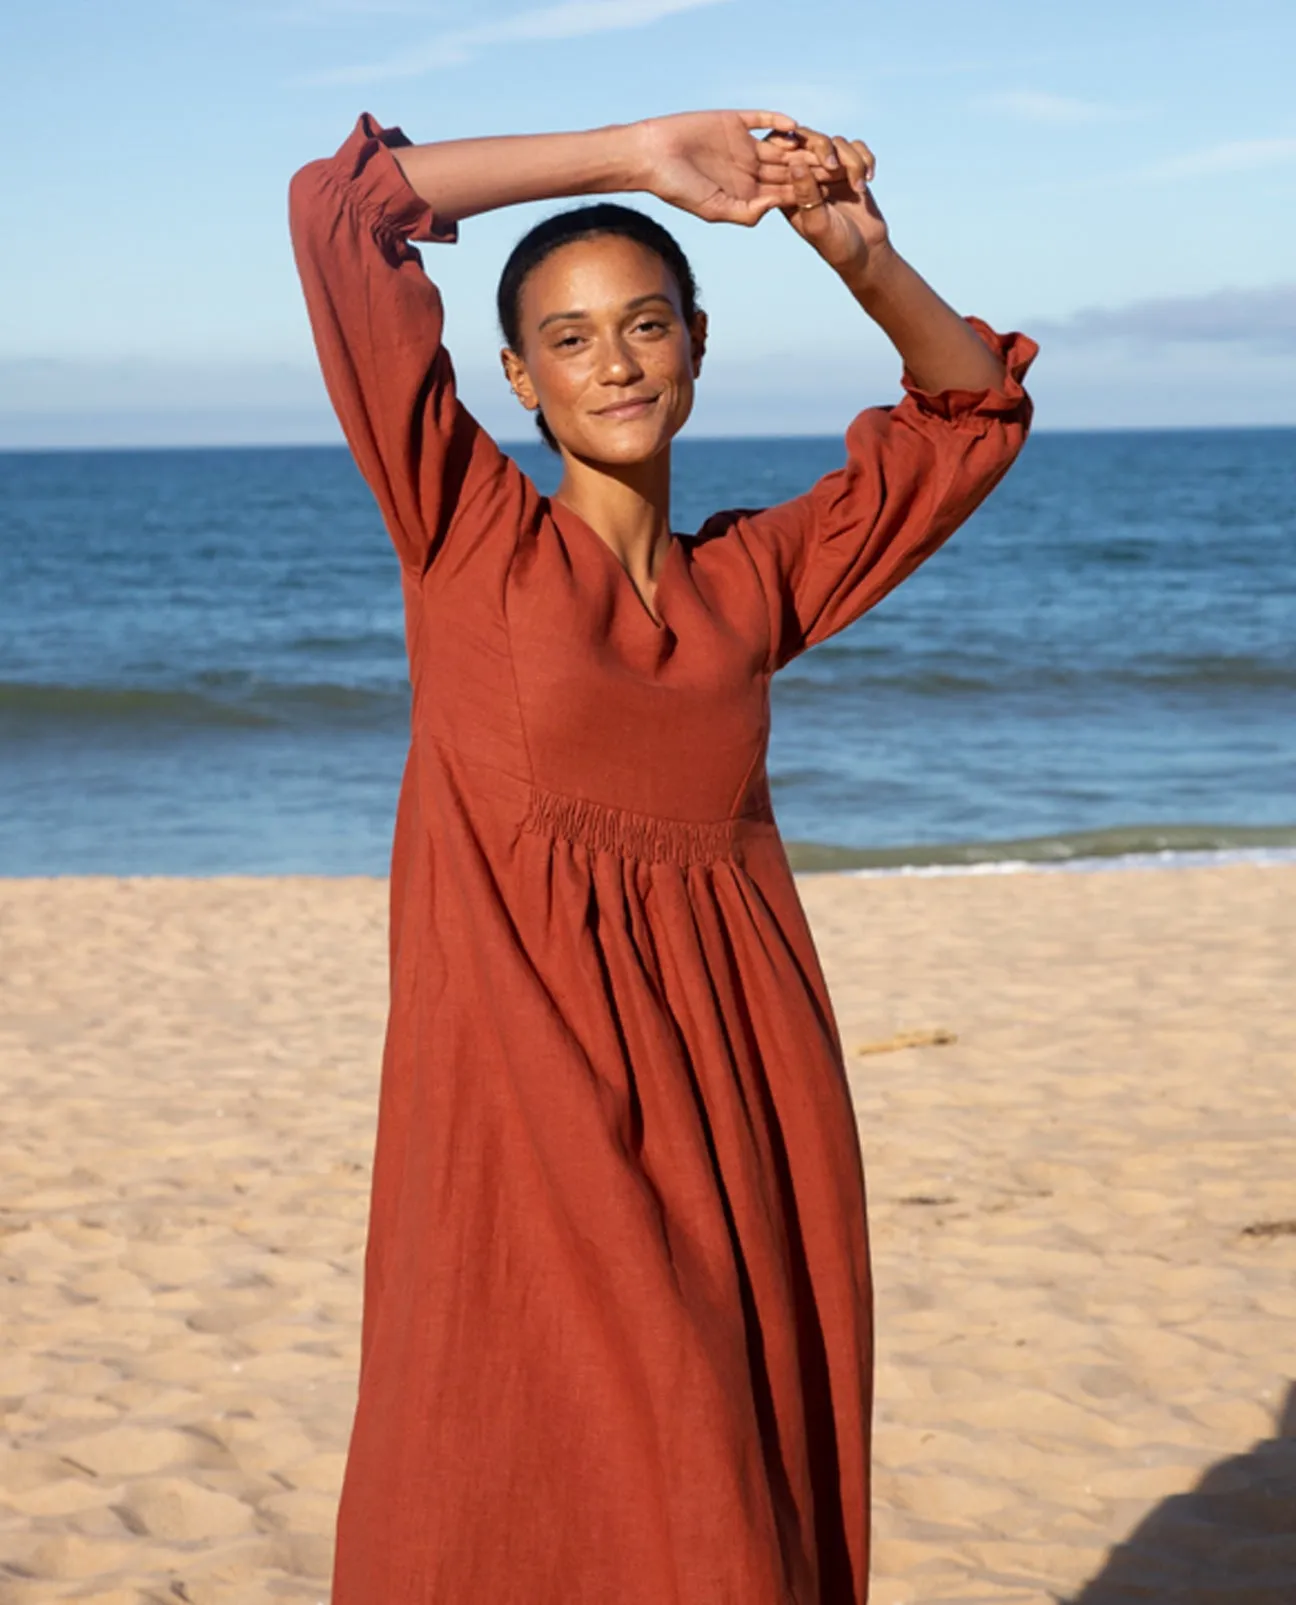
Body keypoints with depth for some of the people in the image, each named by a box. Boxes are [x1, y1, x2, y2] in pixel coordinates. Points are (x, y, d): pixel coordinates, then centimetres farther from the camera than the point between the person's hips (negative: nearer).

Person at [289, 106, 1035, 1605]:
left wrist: (859, 254, 6)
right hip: (540, 1096, -4)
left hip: (743, 1103, 4)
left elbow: (971, 410, 22)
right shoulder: (469, 538, 2)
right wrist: (634, 156, -1)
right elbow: (340, 205, -4)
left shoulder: (749, 580, 12)